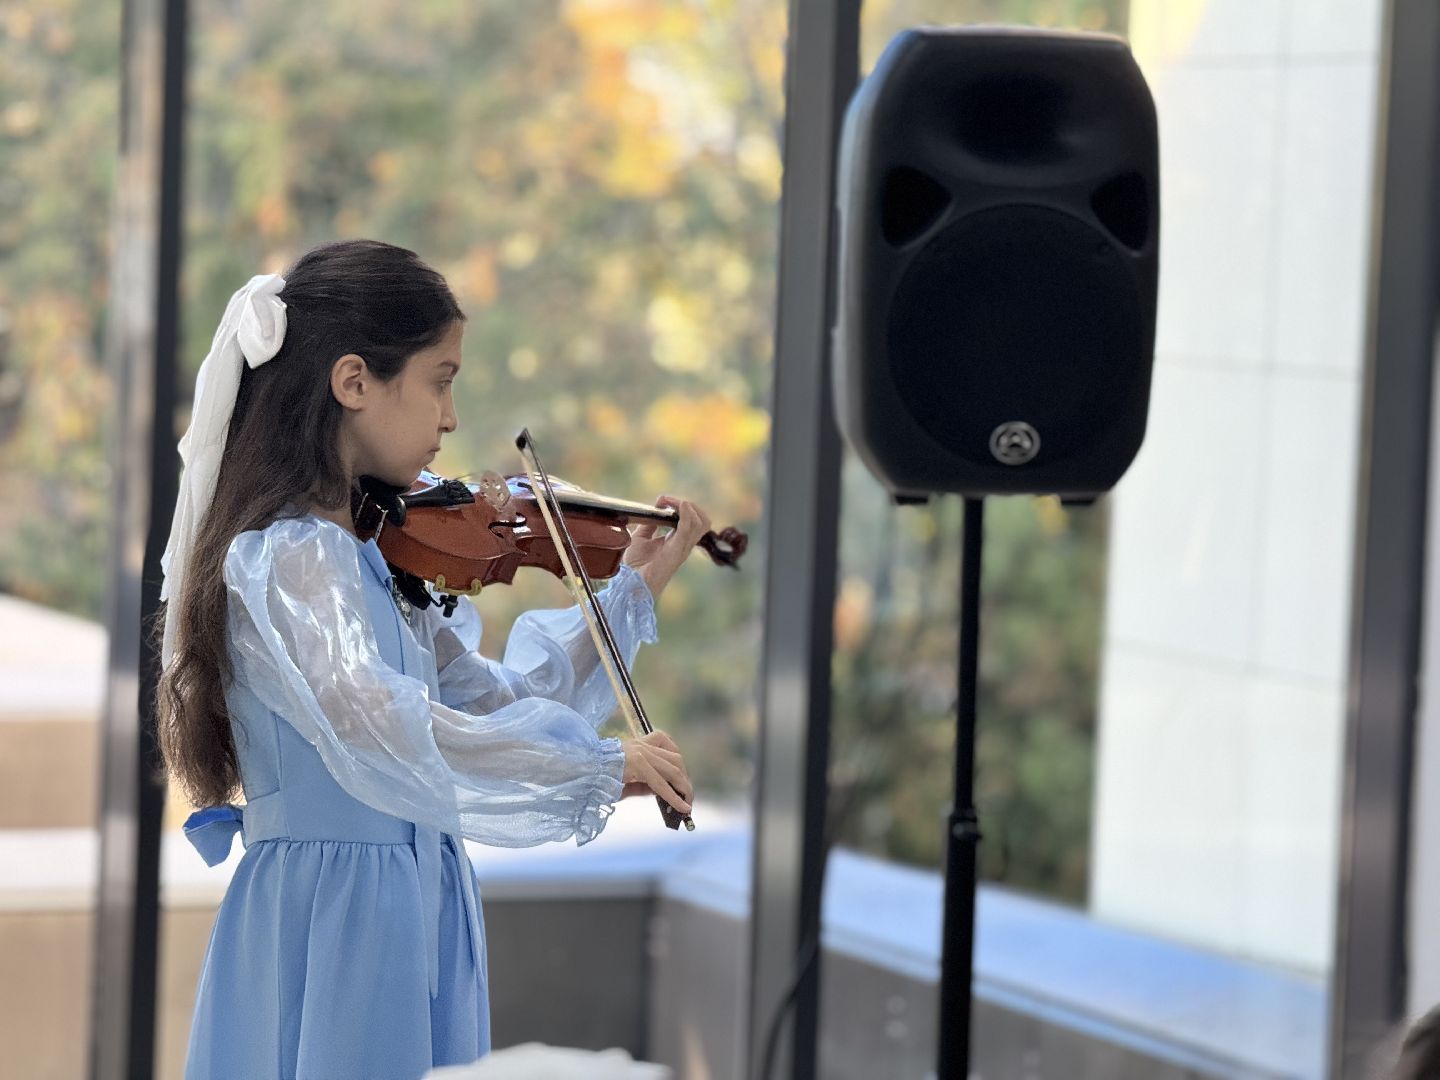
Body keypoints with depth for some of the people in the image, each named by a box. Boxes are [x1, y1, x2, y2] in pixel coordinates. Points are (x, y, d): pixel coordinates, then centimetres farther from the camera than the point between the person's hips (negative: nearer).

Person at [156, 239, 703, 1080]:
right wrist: (598, 765, -31)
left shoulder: (368, 551, 10)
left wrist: (633, 595, 15)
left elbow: (487, 700, 18)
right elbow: (370, 727, -34)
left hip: (412, 916, 9)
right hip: (334, 924, -9)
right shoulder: (290, 557, -18)